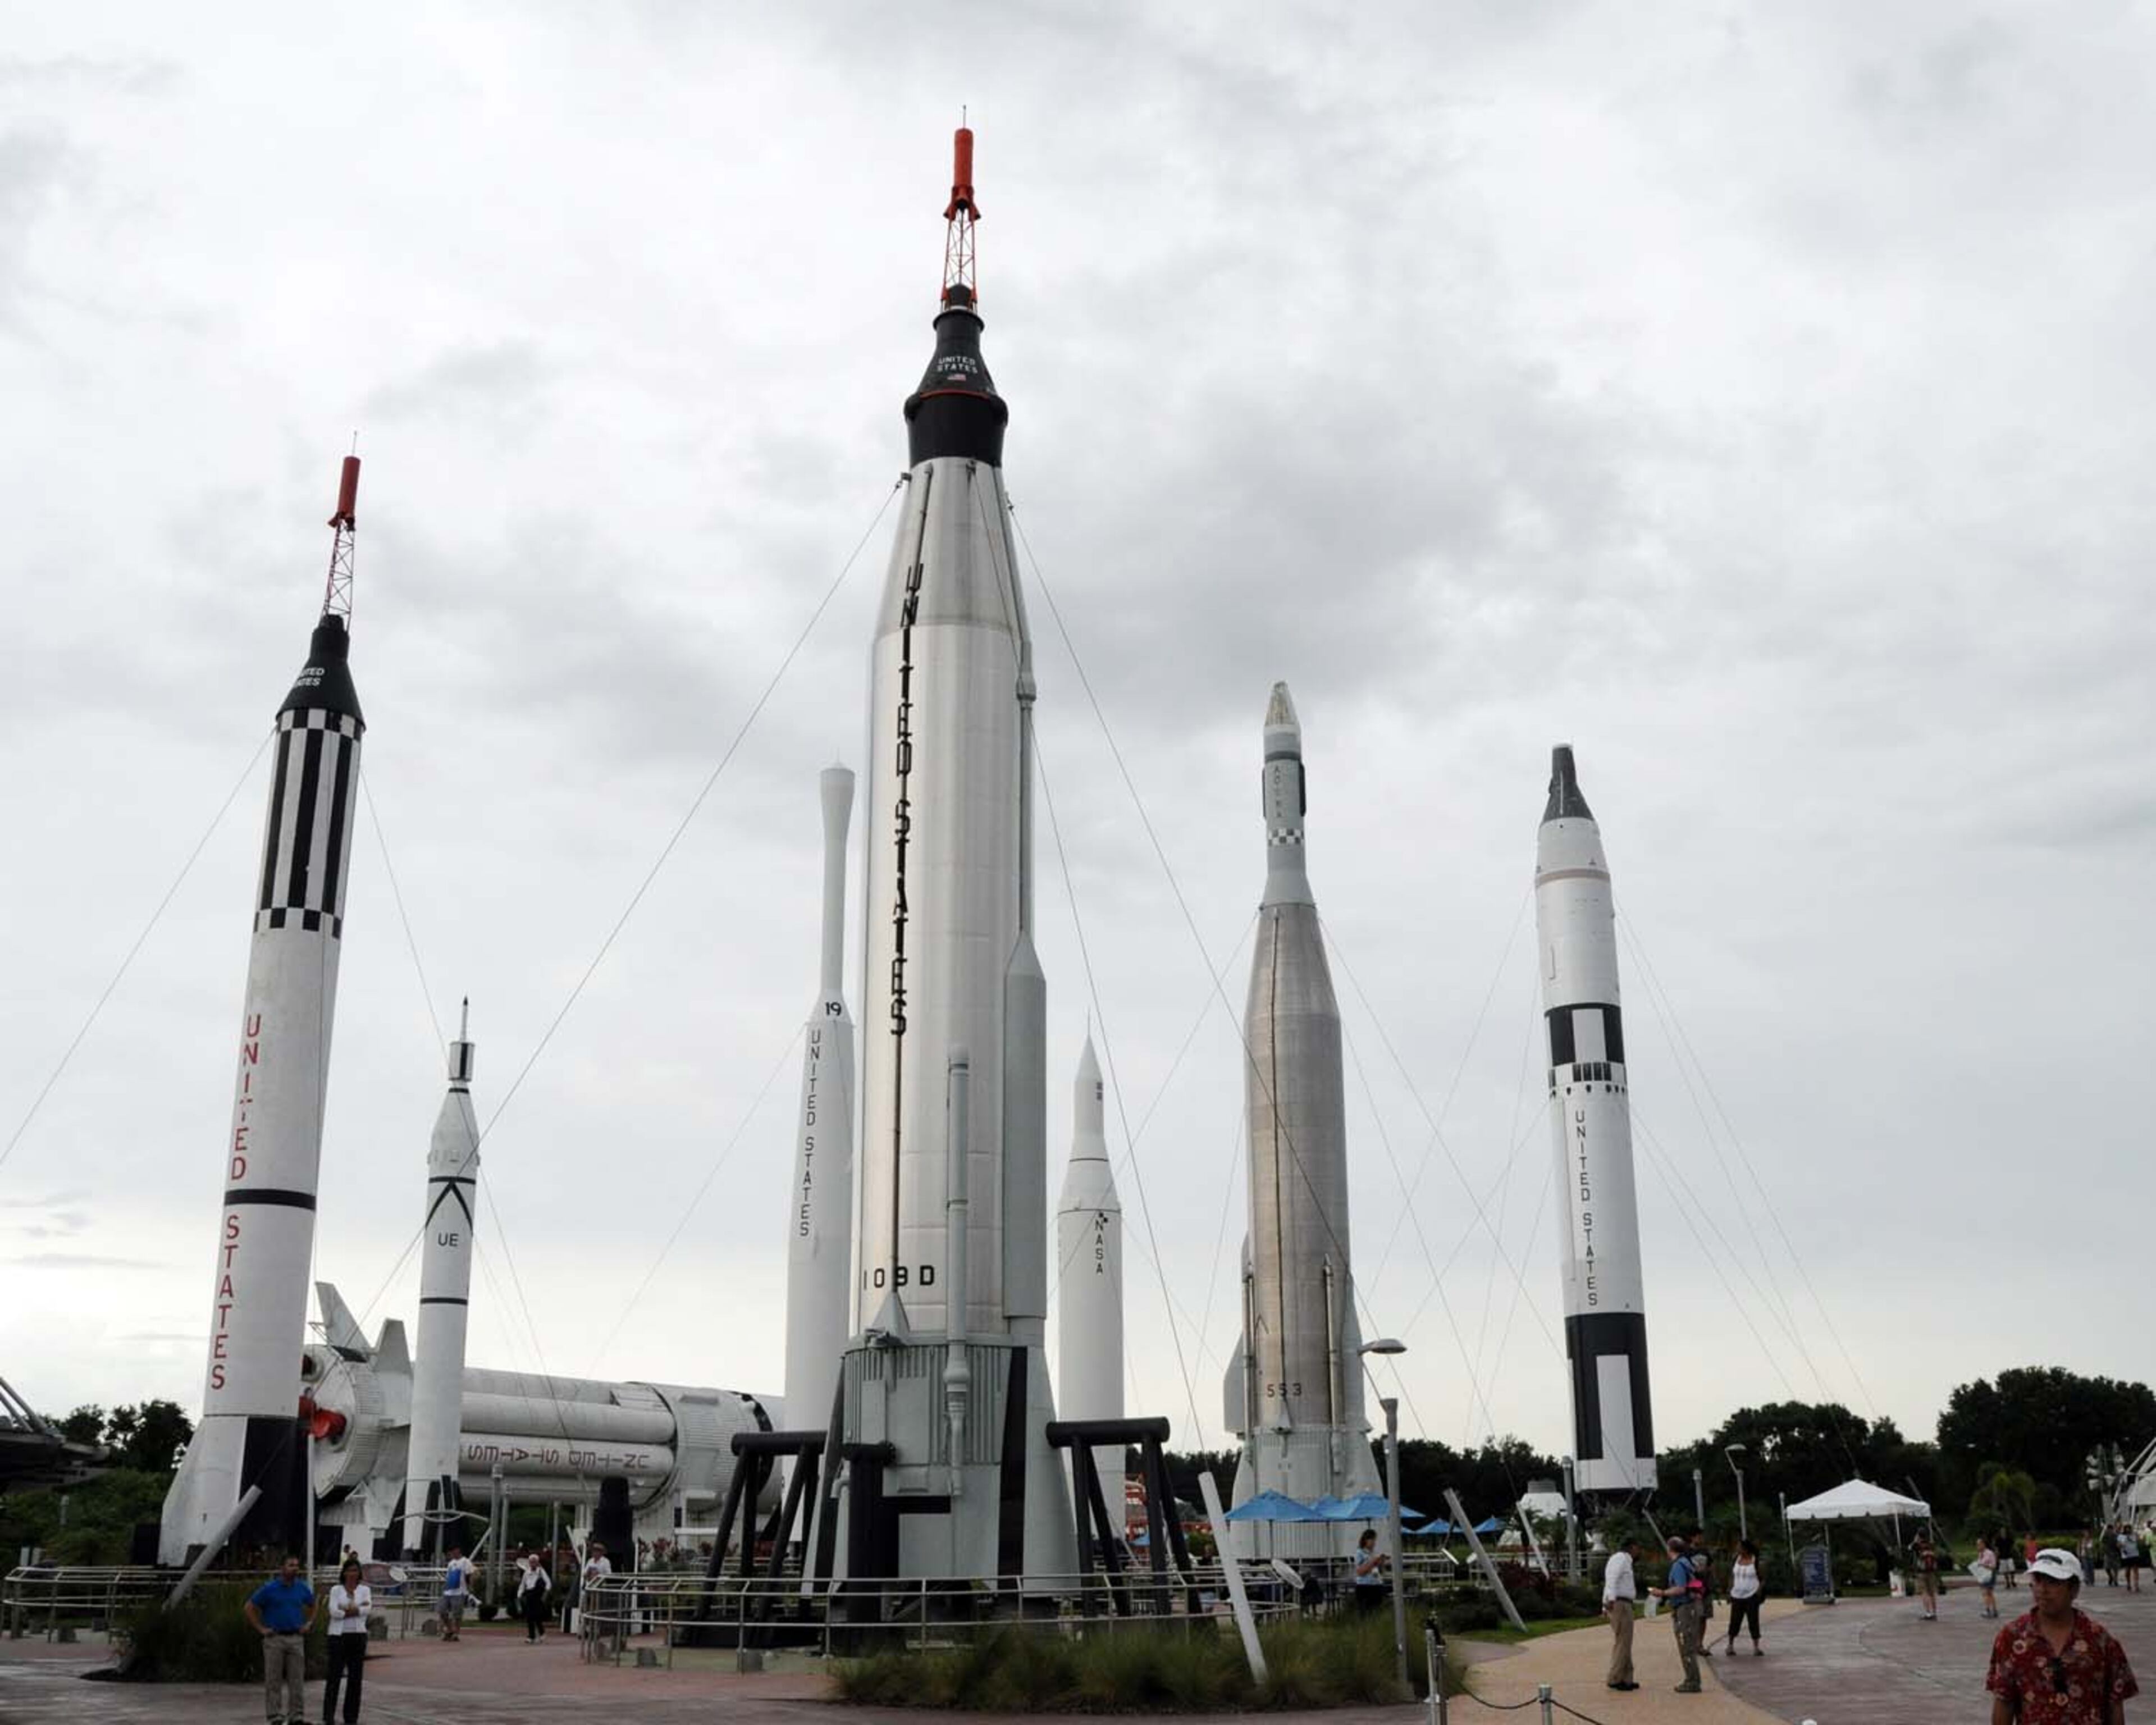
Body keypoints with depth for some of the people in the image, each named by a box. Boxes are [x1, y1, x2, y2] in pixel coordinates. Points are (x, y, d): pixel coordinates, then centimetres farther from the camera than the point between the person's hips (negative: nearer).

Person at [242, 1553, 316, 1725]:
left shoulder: (303, 1589, 6)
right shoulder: (269, 1588, -6)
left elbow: (313, 1606, 22)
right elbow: (249, 1608, -2)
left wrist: (308, 1624, 9)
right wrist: (261, 1629, -7)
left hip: (296, 1638, 3)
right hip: (275, 1639, -3)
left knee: (297, 1679, 3)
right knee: (274, 1680, 0)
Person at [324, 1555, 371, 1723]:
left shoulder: (365, 1590, 8)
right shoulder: (336, 1590, 4)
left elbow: (367, 1609, -10)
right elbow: (334, 1611, -11)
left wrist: (346, 1610, -15)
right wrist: (358, 1609, -10)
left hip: (358, 1636, 2)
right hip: (338, 1635, -2)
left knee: (355, 1677, 3)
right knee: (335, 1676, -4)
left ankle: (351, 1717, 10)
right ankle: (328, 1716, 2)